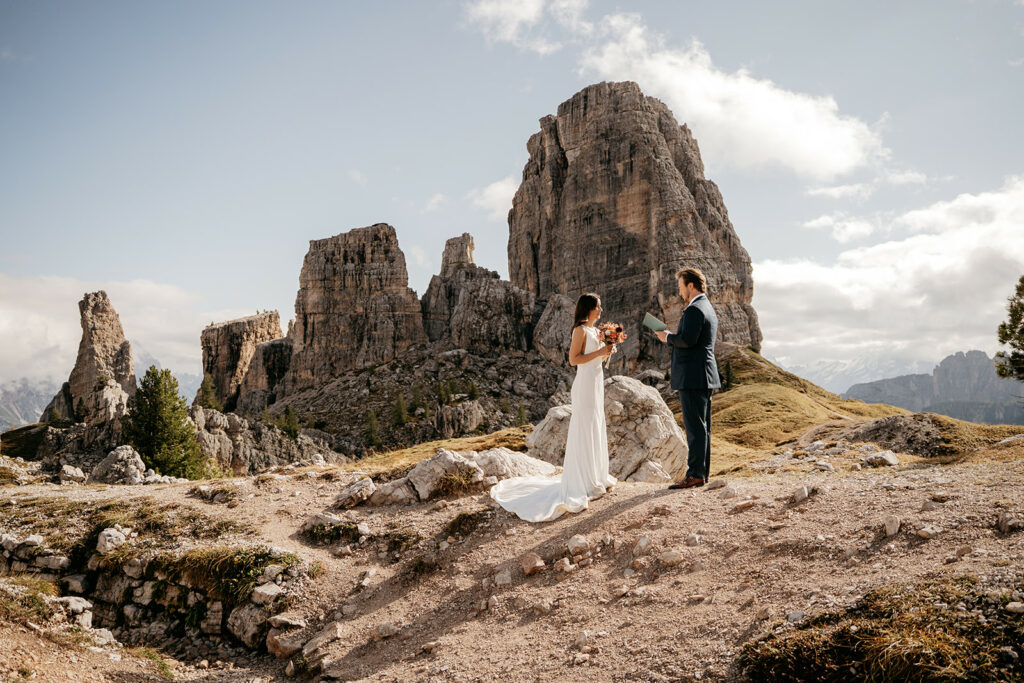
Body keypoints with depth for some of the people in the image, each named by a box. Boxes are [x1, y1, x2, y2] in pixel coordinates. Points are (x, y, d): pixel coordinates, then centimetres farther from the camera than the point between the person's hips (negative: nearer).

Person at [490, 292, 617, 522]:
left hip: (597, 382, 10)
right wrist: (599, 352, -19)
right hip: (585, 384, -10)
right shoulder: (580, 330, -12)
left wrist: (607, 352, 4)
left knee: (596, 430, 15)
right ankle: (582, 484, 0)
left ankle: (595, 477, 26)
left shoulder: (594, 330, 16)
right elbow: (573, 359, -19)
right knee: (584, 431, -6)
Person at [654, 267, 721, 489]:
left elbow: (688, 339, -25)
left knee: (695, 427, -9)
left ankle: (695, 474, -7)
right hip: (705, 378, 11)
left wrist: (668, 337, -8)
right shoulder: (708, 309, 20)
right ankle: (702, 472, 18)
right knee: (702, 427, 13)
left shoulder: (694, 309, -14)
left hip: (693, 377, -11)